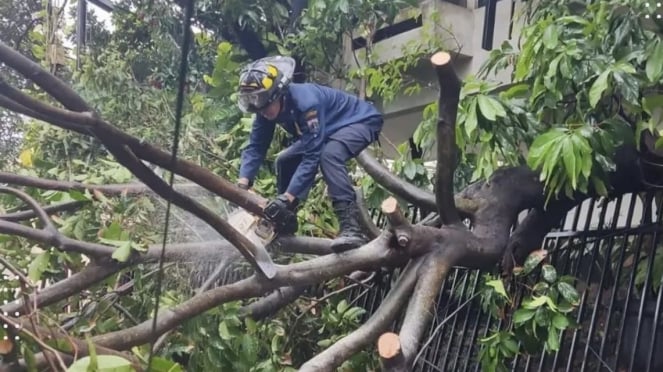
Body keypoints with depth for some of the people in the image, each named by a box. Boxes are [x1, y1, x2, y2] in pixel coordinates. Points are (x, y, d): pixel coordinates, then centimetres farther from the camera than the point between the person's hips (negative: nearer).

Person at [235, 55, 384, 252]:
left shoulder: (306, 100, -37)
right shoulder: (268, 106, -14)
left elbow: (312, 156, -39)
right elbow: (255, 147, -11)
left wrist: (287, 197, -41)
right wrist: (242, 184, -26)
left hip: (362, 121, -9)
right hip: (329, 129, 9)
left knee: (328, 154, -36)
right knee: (285, 160, 3)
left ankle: (352, 228, -40)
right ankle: (285, 224, 16)